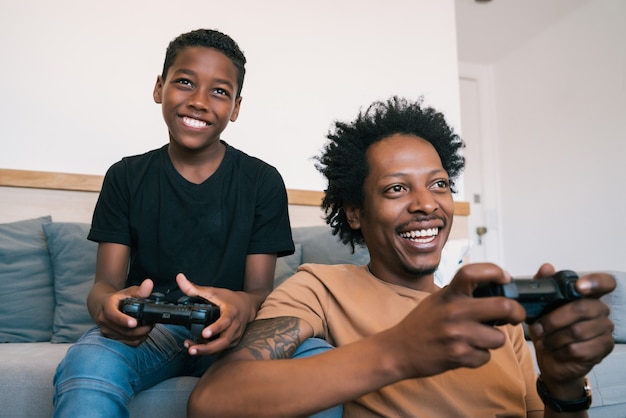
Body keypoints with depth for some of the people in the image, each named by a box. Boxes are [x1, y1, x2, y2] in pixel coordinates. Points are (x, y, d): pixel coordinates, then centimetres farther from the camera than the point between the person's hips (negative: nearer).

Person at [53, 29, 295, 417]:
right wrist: (108, 305, -26)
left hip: (227, 336, 1)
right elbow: (105, 282, 0)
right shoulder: (126, 177, 5)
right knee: (87, 364, -36)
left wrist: (244, 306, -29)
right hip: (144, 330, 0)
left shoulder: (263, 181, 1)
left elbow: (262, 288, -2)